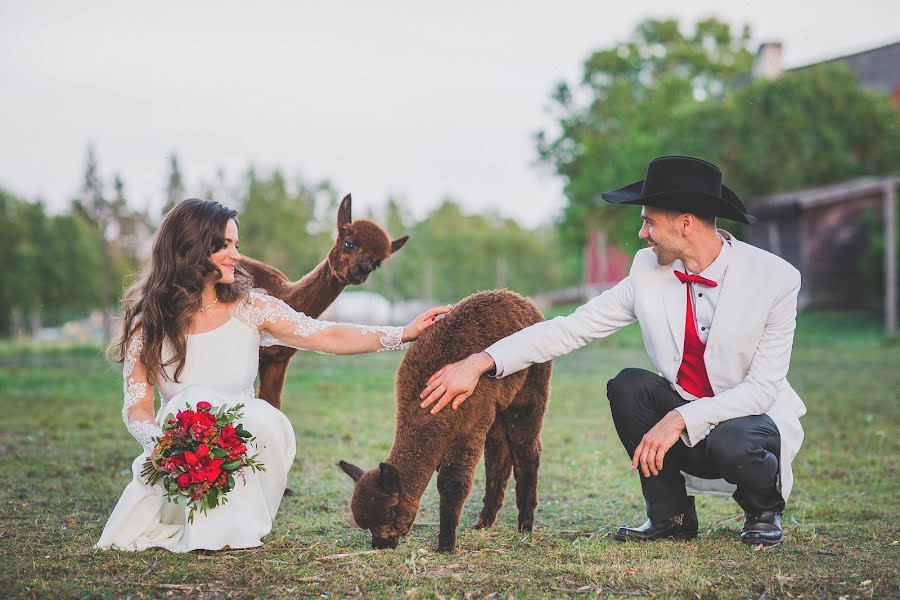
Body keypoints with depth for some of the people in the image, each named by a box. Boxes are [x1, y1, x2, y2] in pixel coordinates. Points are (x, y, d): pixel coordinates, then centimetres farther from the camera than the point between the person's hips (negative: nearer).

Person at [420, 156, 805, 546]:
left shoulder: (776, 279, -19)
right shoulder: (649, 270, -7)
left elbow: (762, 388, -20)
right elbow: (573, 328, -8)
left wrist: (679, 419, -32)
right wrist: (480, 362, -18)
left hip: (754, 417, -3)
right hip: (681, 416, 4)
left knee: (730, 444, -37)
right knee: (627, 385, -24)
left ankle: (764, 509, 0)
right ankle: (671, 516, -7)